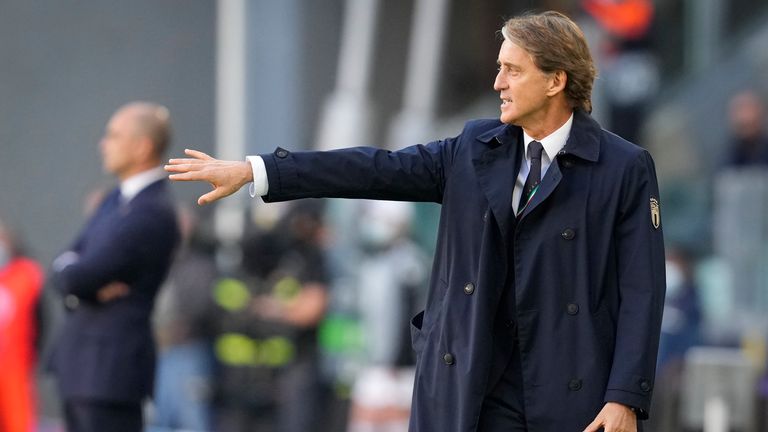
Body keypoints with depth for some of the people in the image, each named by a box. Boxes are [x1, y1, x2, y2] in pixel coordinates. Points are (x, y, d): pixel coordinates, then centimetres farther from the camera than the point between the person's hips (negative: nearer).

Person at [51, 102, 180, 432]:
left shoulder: (151, 213, -19)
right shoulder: (117, 200, 13)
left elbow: (74, 278, -21)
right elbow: (64, 274, 12)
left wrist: (68, 268, 3)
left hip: (111, 368, -10)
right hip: (81, 366, 10)